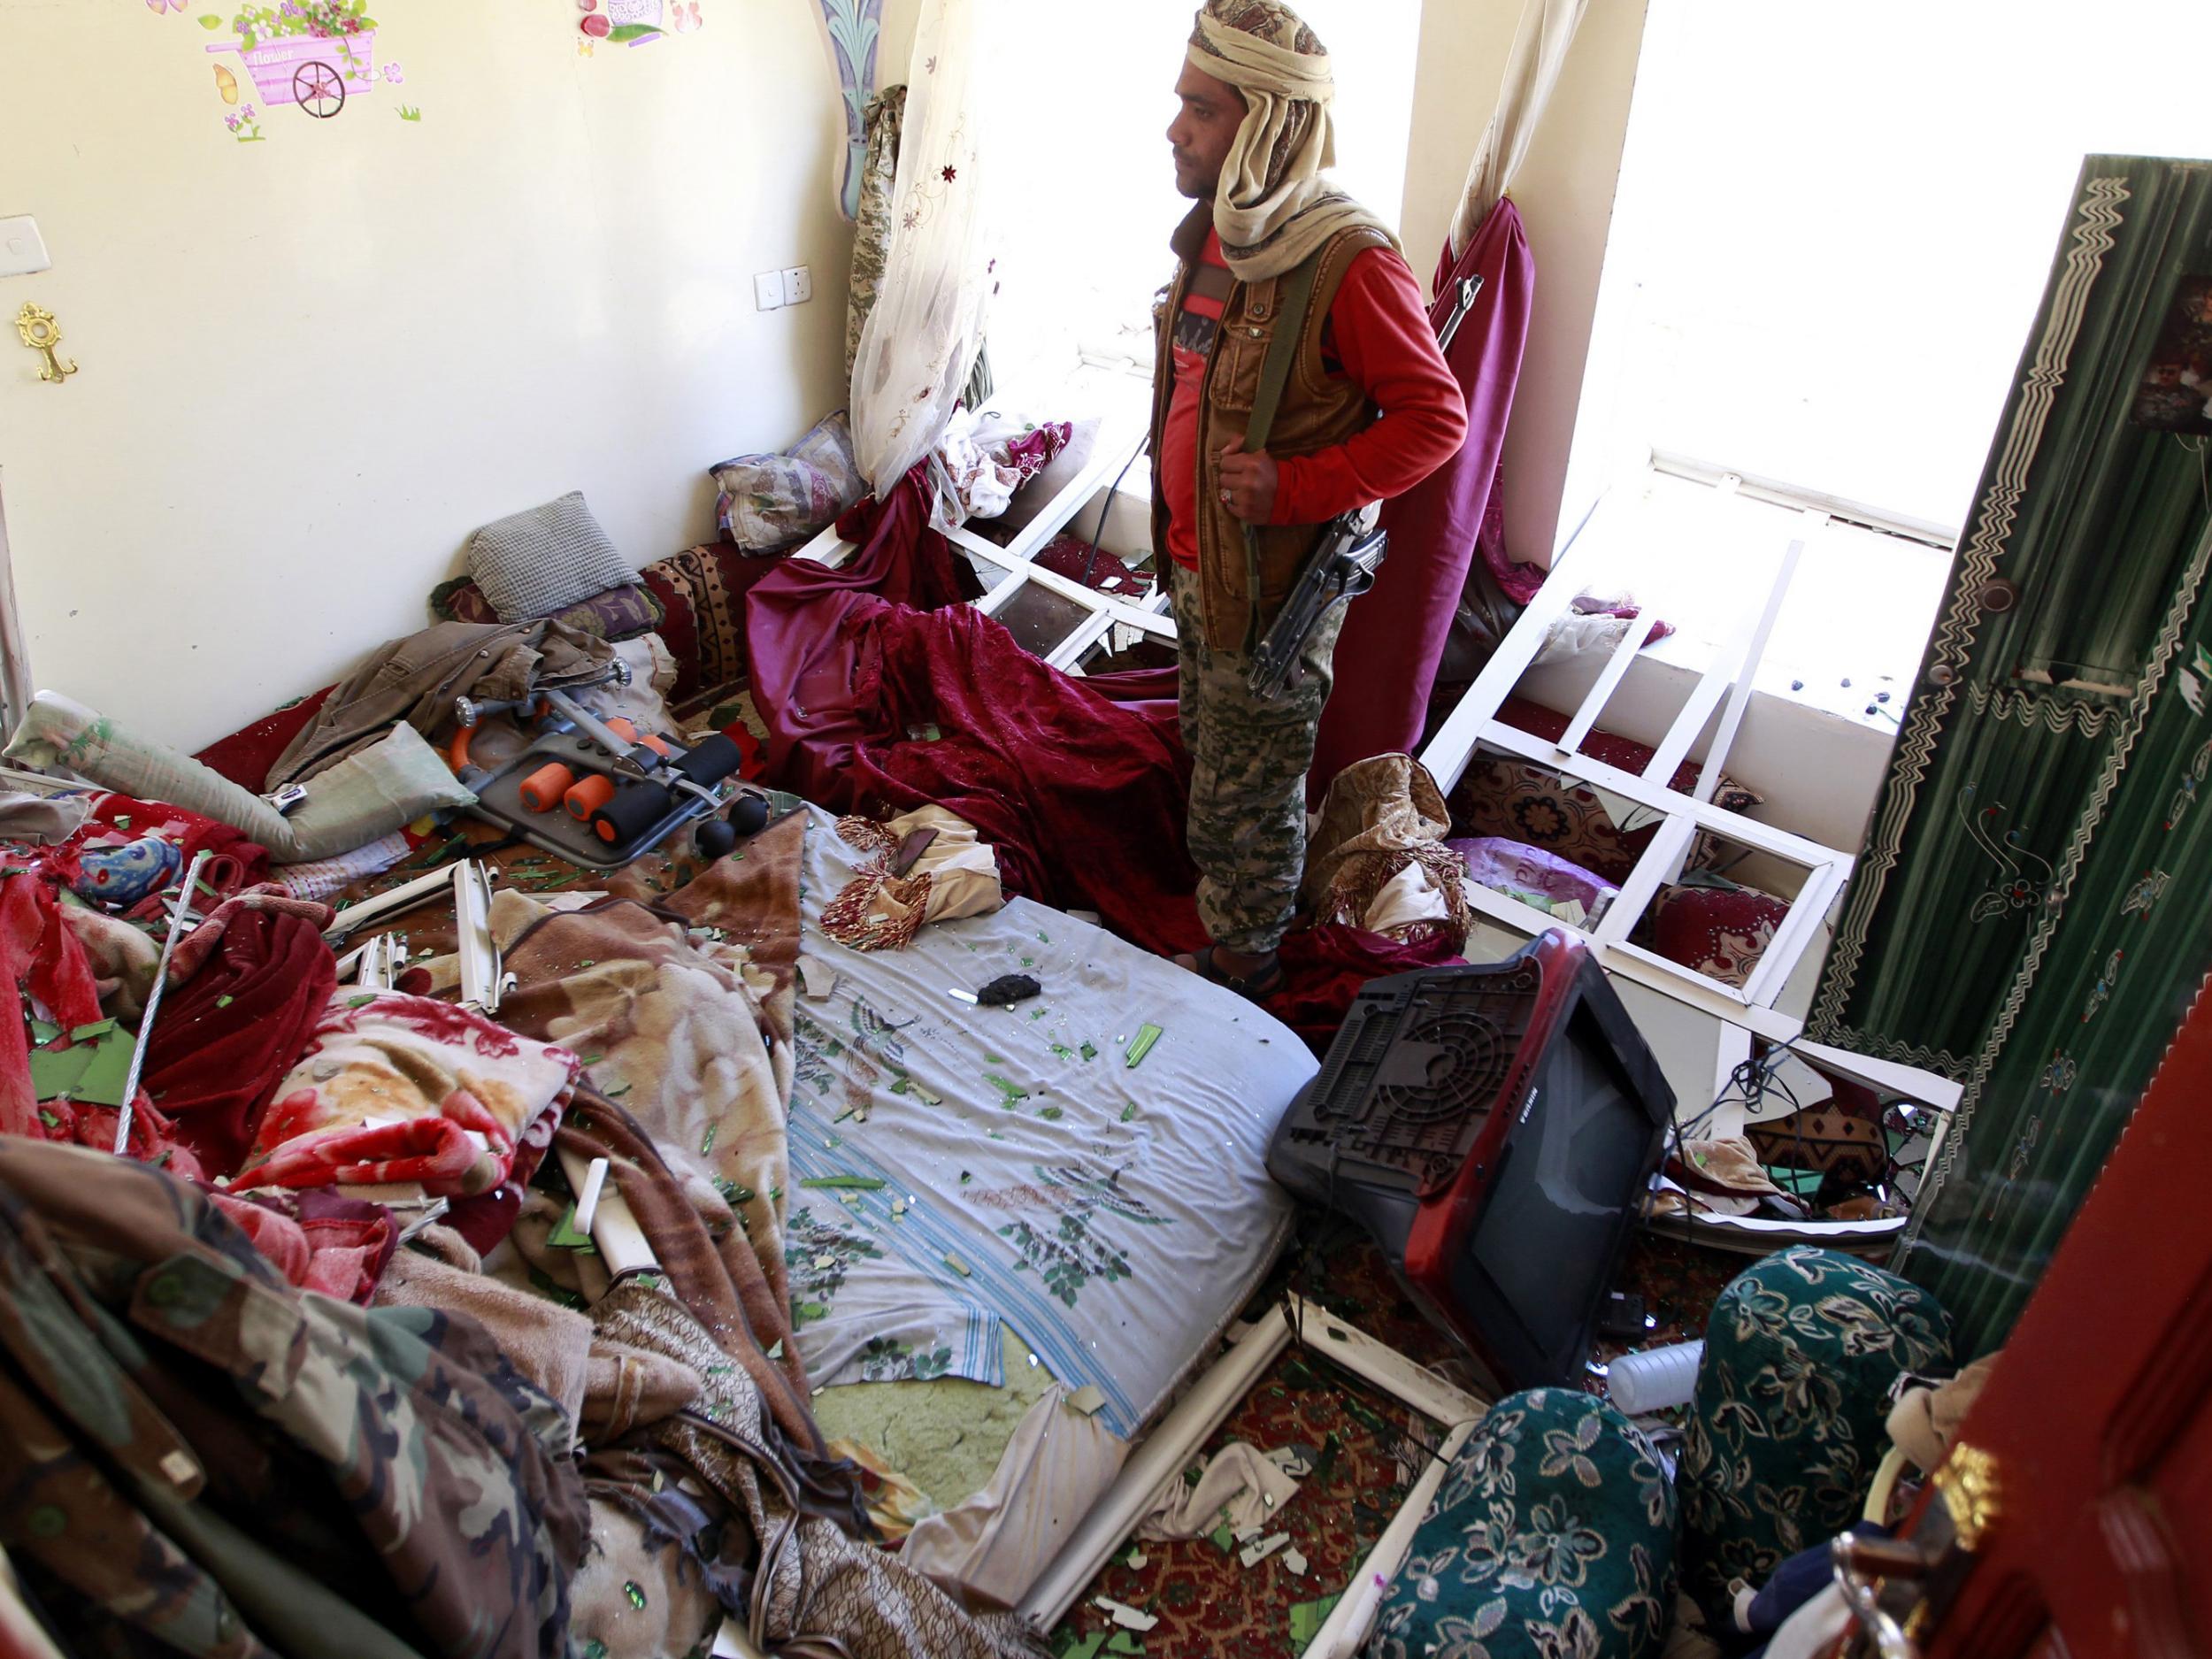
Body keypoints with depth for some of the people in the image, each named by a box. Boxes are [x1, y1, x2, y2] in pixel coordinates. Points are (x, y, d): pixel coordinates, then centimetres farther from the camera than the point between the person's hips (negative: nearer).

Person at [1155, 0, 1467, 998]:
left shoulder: (1347, 260, -22)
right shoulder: (1214, 230, 5)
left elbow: (1436, 417, -19)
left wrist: (1297, 486, -28)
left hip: (1273, 588, -9)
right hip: (1197, 568, 9)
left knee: (1243, 803, 6)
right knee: (1211, 758, 23)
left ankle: (1242, 973, 28)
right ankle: (1229, 937, 44)